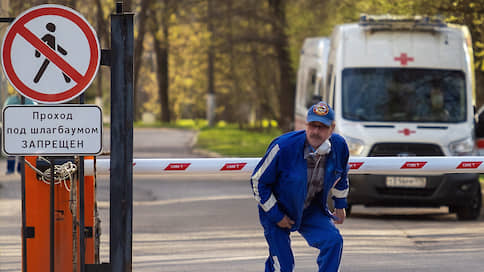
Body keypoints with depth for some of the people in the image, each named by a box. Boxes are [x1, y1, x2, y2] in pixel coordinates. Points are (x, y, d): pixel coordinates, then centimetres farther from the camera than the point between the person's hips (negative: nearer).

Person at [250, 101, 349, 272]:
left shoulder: (339, 146, -15)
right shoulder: (283, 147, -29)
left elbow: (341, 174, 10)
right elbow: (258, 181, -17)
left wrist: (340, 205, 17)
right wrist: (276, 216, -14)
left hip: (312, 210, 4)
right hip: (278, 211, -4)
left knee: (334, 241, -19)